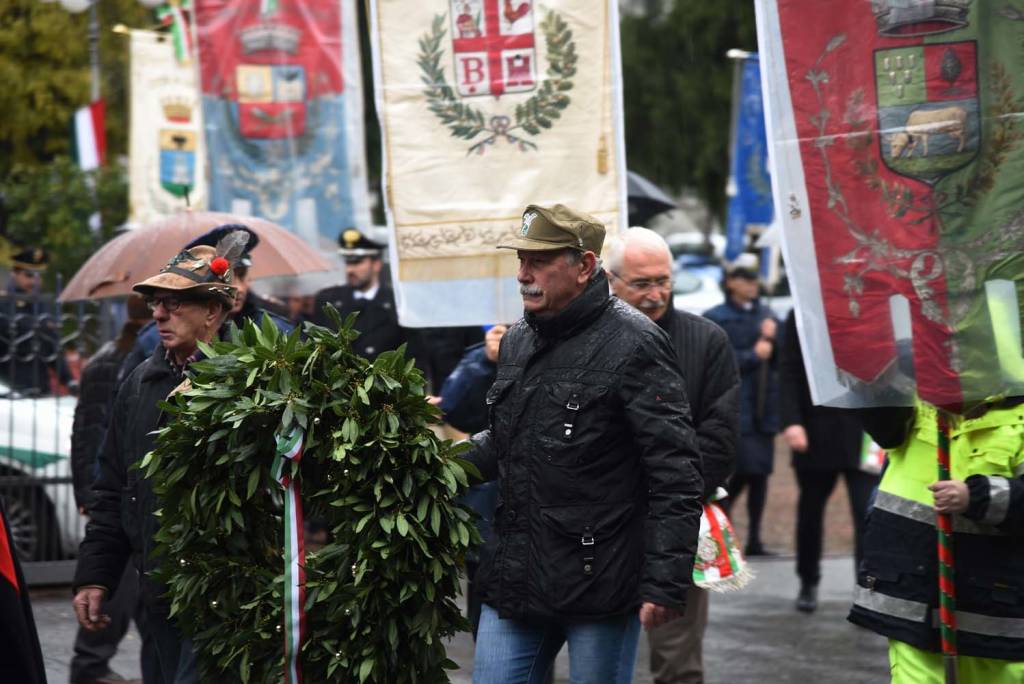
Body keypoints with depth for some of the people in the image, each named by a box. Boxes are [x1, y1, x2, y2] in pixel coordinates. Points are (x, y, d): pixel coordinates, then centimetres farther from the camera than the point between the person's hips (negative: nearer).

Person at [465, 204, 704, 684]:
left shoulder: (632, 346, -11)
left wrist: (666, 582, -20)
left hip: (600, 587, -7)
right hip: (515, 578, 7)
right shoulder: (517, 340, 12)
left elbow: (675, 474, -15)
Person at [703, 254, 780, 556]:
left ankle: (754, 538, 13)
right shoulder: (715, 319, -1)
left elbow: (780, 360, 11)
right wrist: (754, 355, -8)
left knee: (761, 473, 5)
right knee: (746, 469, -12)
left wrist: (771, 338, -7)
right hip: (735, 404, -5)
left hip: (764, 405, 5)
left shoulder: (765, 314, 13)